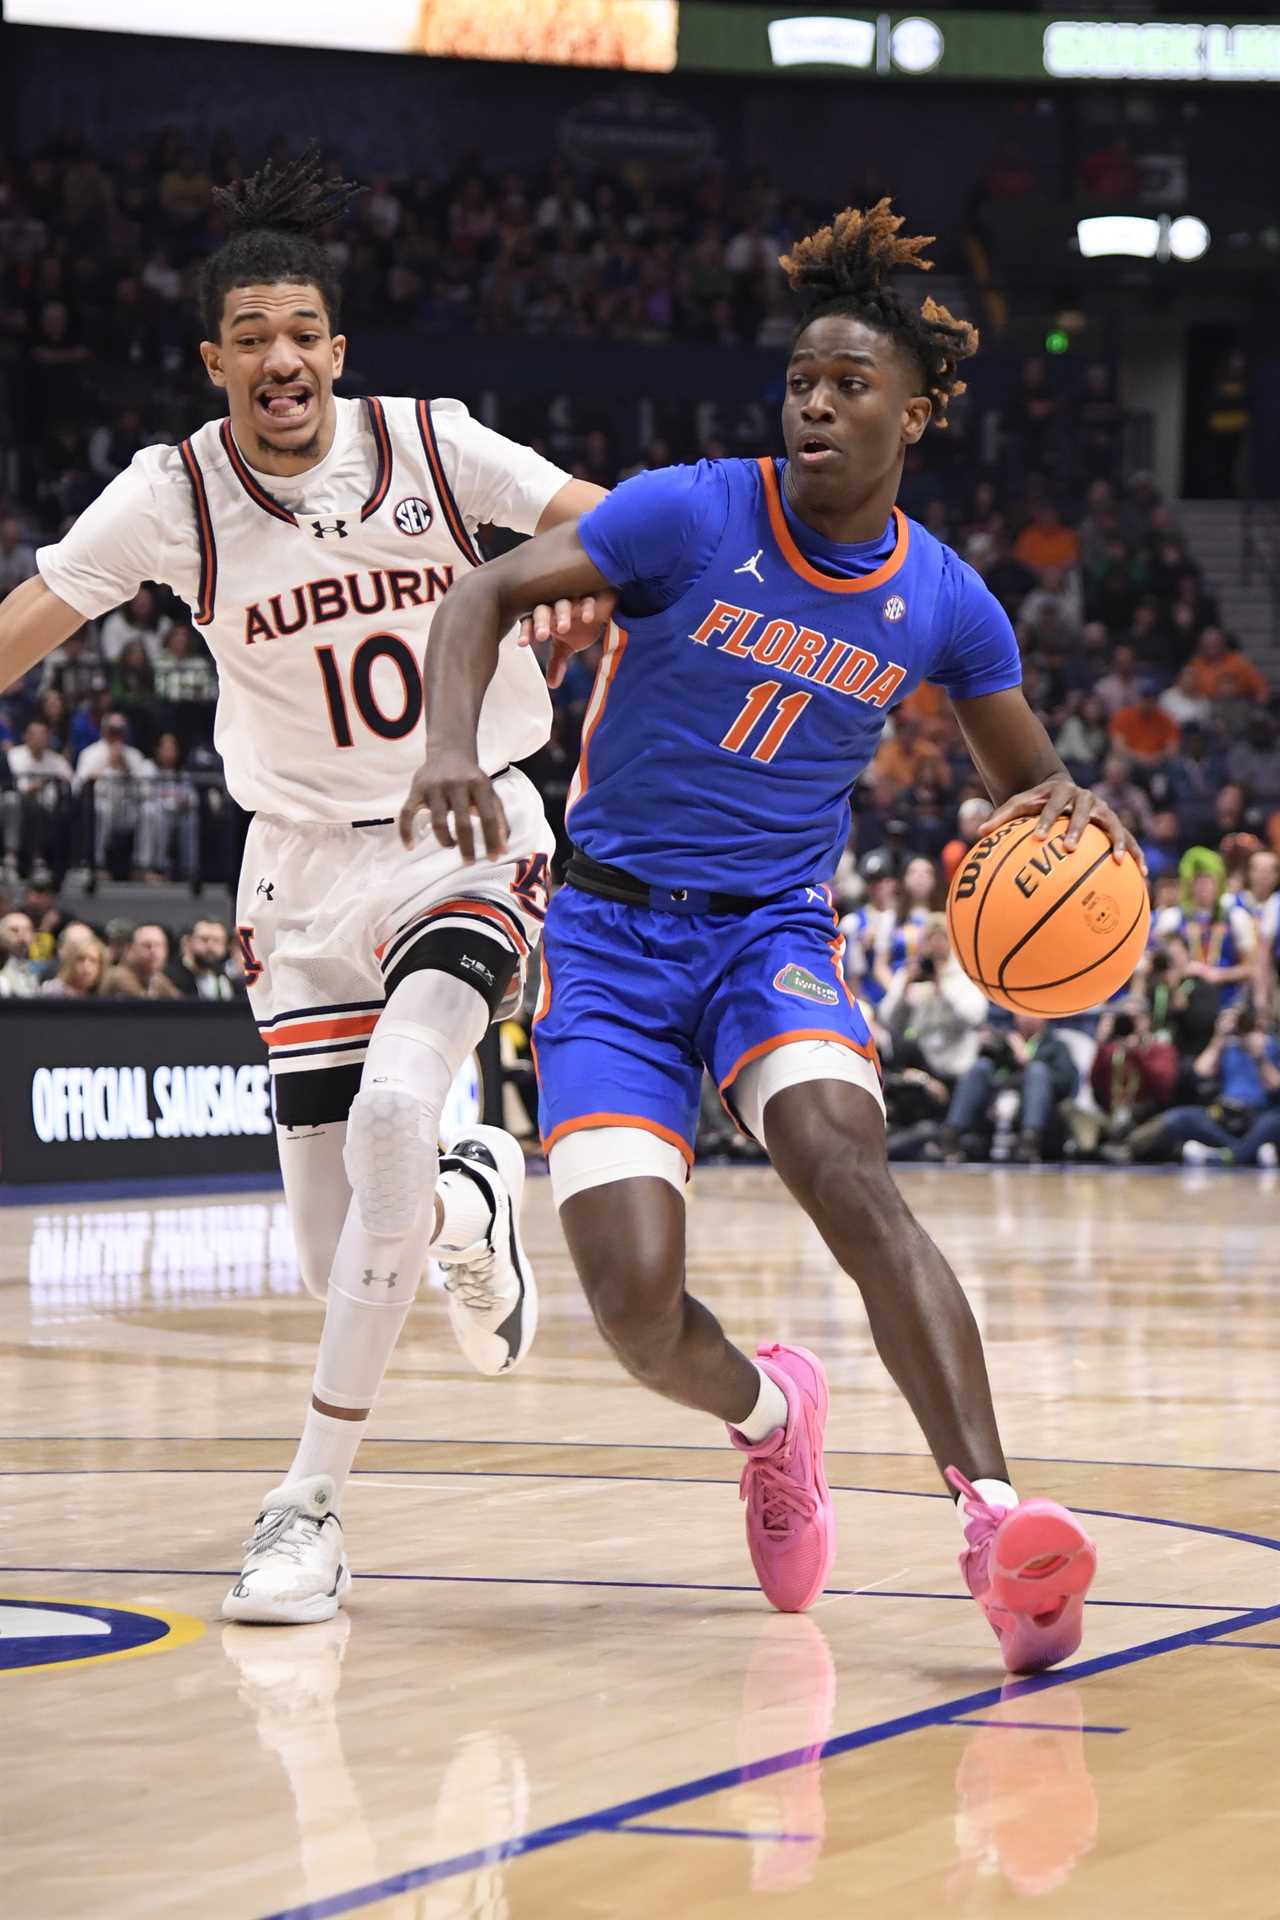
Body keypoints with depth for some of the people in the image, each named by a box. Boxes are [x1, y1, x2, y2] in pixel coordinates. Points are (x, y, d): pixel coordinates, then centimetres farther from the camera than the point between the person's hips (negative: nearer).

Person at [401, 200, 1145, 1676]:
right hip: (612, 932, -1)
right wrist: (452, 741, -32)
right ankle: (767, 1410, 22)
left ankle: (992, 1515, -42)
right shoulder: (696, 514, -8)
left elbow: (1029, 786, 15)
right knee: (638, 1311, -15)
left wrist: (1061, 816, -10)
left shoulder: (943, 603, 2)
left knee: (848, 1172, -31)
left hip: (773, 931, 1)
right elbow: (488, 592, -12)